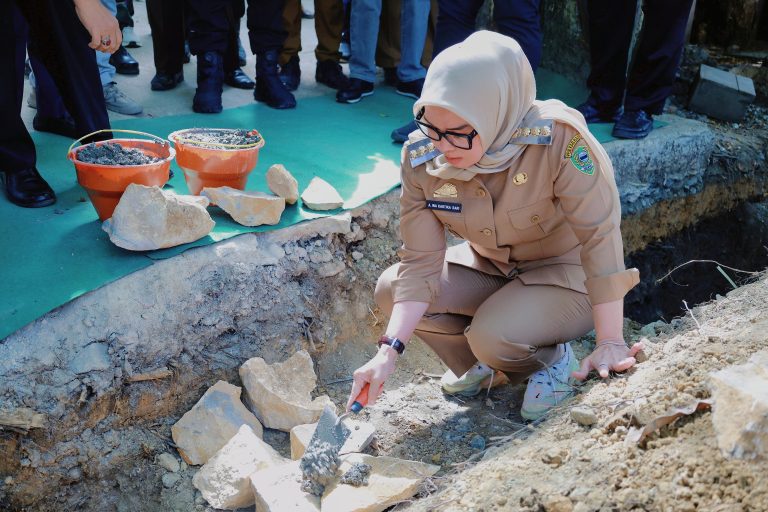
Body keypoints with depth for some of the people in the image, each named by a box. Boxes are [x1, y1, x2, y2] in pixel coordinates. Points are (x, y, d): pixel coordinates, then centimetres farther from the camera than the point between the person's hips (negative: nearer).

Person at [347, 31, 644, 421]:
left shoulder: (559, 140, -35)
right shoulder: (421, 157, -21)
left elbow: (600, 236, -29)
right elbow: (421, 263, -17)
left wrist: (610, 343, -26)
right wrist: (390, 349, -27)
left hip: (567, 273, -5)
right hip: (491, 268, 5)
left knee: (493, 334, -31)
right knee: (390, 289, -11)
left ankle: (553, 360, 6)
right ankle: (486, 363, 12)